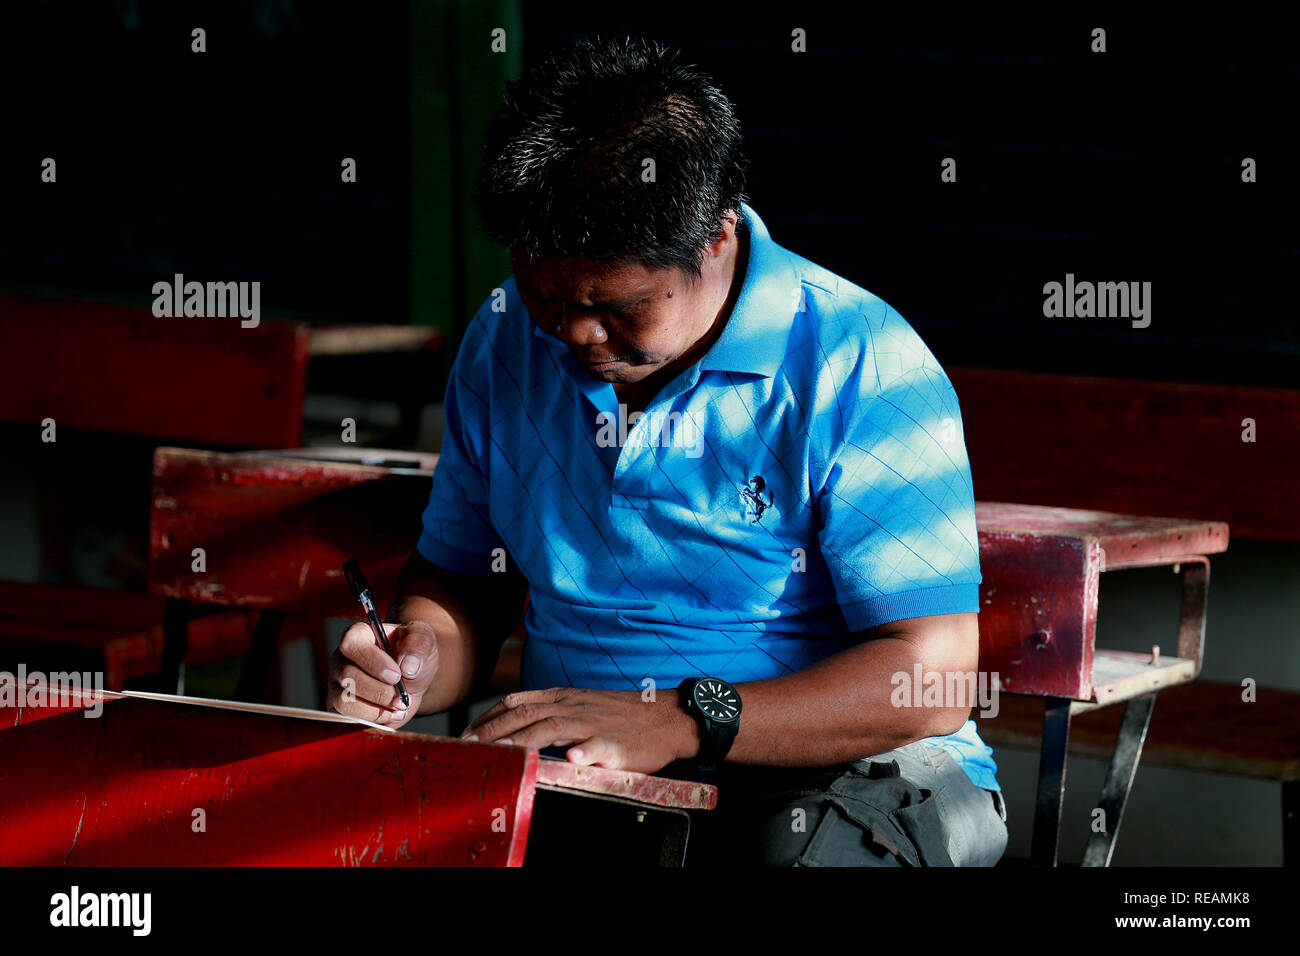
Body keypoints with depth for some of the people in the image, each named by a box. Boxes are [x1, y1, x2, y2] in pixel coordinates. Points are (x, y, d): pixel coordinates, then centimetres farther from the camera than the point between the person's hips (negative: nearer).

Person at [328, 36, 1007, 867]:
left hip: (828, 771, -3)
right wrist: (414, 663, -6)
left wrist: (680, 723, -28)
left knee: (808, 852, -38)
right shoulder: (506, 344, 7)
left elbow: (932, 677, -19)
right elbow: (461, 583, 18)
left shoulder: (862, 368, -13)